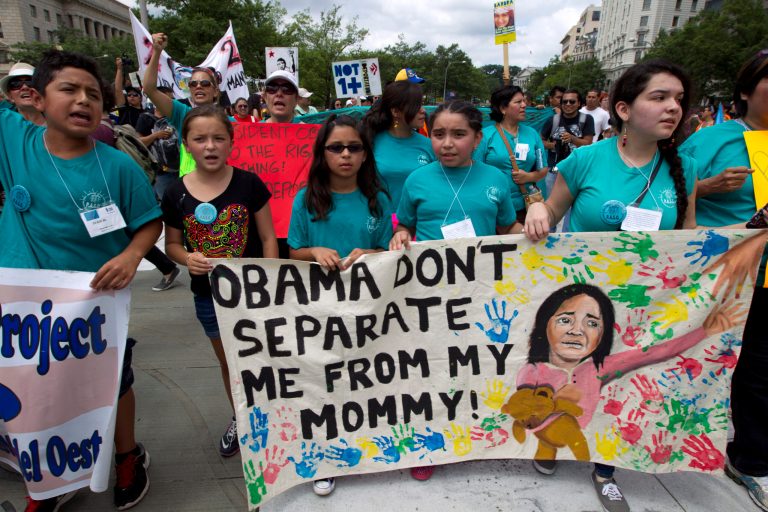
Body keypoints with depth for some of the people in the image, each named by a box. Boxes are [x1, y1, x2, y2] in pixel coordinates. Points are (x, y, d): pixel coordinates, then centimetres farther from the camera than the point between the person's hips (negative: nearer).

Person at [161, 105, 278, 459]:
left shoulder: (249, 184, -11)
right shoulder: (176, 194, -5)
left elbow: (268, 237, -6)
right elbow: (172, 244, 7)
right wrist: (186, 258, -16)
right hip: (208, 295, 3)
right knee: (228, 362, 21)